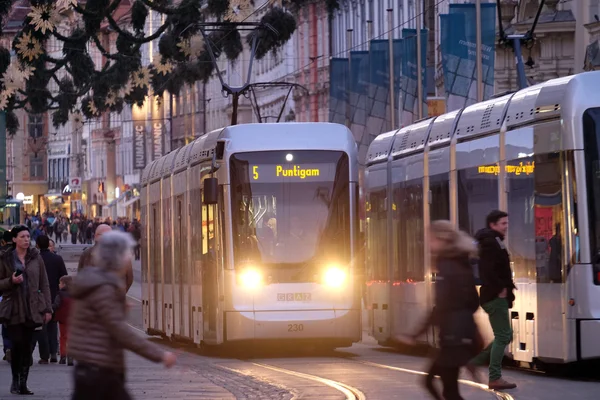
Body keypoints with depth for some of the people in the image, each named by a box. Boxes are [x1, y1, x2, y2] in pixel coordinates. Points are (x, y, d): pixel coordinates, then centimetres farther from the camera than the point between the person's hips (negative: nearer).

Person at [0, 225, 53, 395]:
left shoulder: (36, 257, 8)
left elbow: (44, 284, 8)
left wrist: (48, 308, 2)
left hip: (32, 309, 2)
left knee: (27, 346, 1)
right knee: (17, 343, -12)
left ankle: (23, 384, 6)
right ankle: (15, 380, 6)